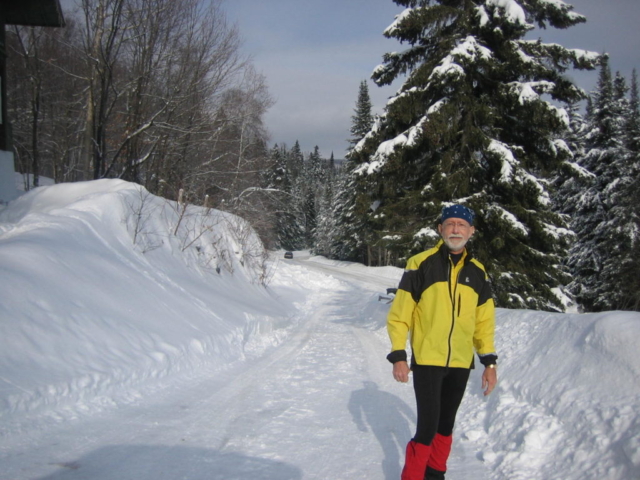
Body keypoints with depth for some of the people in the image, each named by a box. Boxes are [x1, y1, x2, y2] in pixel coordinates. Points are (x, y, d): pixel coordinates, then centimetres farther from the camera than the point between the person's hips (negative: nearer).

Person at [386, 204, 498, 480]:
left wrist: (489, 362, 7)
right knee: (427, 427, -8)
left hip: (460, 364, 5)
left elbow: (484, 322, 12)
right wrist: (398, 356, -11)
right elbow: (399, 314, -7)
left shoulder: (477, 272, 6)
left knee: (445, 425, 16)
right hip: (427, 361, -4)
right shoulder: (421, 264, -8)